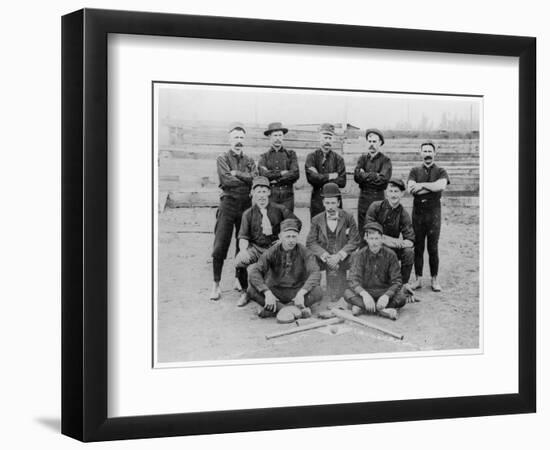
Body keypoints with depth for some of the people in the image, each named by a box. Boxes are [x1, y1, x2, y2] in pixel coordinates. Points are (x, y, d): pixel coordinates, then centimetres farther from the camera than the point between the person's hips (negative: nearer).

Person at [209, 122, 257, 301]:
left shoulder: (249, 161, 15)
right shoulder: (222, 159, 5)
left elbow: (255, 179, -4)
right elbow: (226, 180, -12)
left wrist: (236, 174, -10)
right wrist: (246, 179, -5)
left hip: (246, 205, 3)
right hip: (228, 204, -3)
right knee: (220, 245, -8)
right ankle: (216, 284, -3)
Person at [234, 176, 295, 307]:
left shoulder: (279, 210, 4)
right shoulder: (248, 214, 5)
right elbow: (243, 237, 0)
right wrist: (243, 249, -22)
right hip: (255, 247, 0)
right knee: (239, 261, -29)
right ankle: (245, 292, -2)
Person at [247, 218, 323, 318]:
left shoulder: (304, 252, -9)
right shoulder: (272, 252, -8)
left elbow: (315, 273, -23)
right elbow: (254, 272, -20)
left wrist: (301, 293, -39)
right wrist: (267, 293, -35)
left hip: (297, 291, 0)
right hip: (276, 291, 1)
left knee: (317, 292, -30)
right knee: (252, 291, -27)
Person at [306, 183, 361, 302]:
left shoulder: (348, 218, 1)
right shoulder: (316, 220, 4)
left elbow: (355, 240, -4)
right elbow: (310, 242, -1)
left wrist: (339, 255, -15)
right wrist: (326, 256, -15)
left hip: (342, 261, -1)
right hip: (324, 261, 1)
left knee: (337, 296, -4)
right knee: (333, 297, -4)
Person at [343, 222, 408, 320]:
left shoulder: (390, 255, -5)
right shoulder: (359, 255, -6)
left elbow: (396, 281, -8)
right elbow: (353, 280, -18)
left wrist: (386, 295, -30)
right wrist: (364, 294, -39)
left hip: (385, 291, 0)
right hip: (365, 291, 0)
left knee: (401, 297, -30)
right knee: (348, 293, -30)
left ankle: (361, 306, -30)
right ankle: (384, 310, -38)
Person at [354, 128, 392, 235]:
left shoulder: (385, 160, 2)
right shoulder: (362, 159, 13)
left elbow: (383, 179, -14)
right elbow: (356, 177, -3)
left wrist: (364, 175, -6)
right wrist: (374, 176, -11)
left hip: (379, 198, -3)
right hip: (363, 197, 3)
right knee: (362, 229, 5)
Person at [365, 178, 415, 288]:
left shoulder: (403, 214, -4)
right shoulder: (375, 207, -8)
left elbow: (410, 240, -13)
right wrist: (386, 239, -27)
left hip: (393, 250, 1)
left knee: (409, 251, -27)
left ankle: (404, 283, -6)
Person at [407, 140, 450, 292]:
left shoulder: (440, 171, 7)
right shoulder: (415, 171, 11)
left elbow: (442, 185, -16)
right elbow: (411, 188, -8)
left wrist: (422, 185, -13)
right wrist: (432, 188, -12)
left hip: (434, 212, -1)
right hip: (418, 212, 1)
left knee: (433, 248, 0)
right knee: (418, 248, 3)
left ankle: (434, 280, 9)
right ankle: (418, 279, 10)